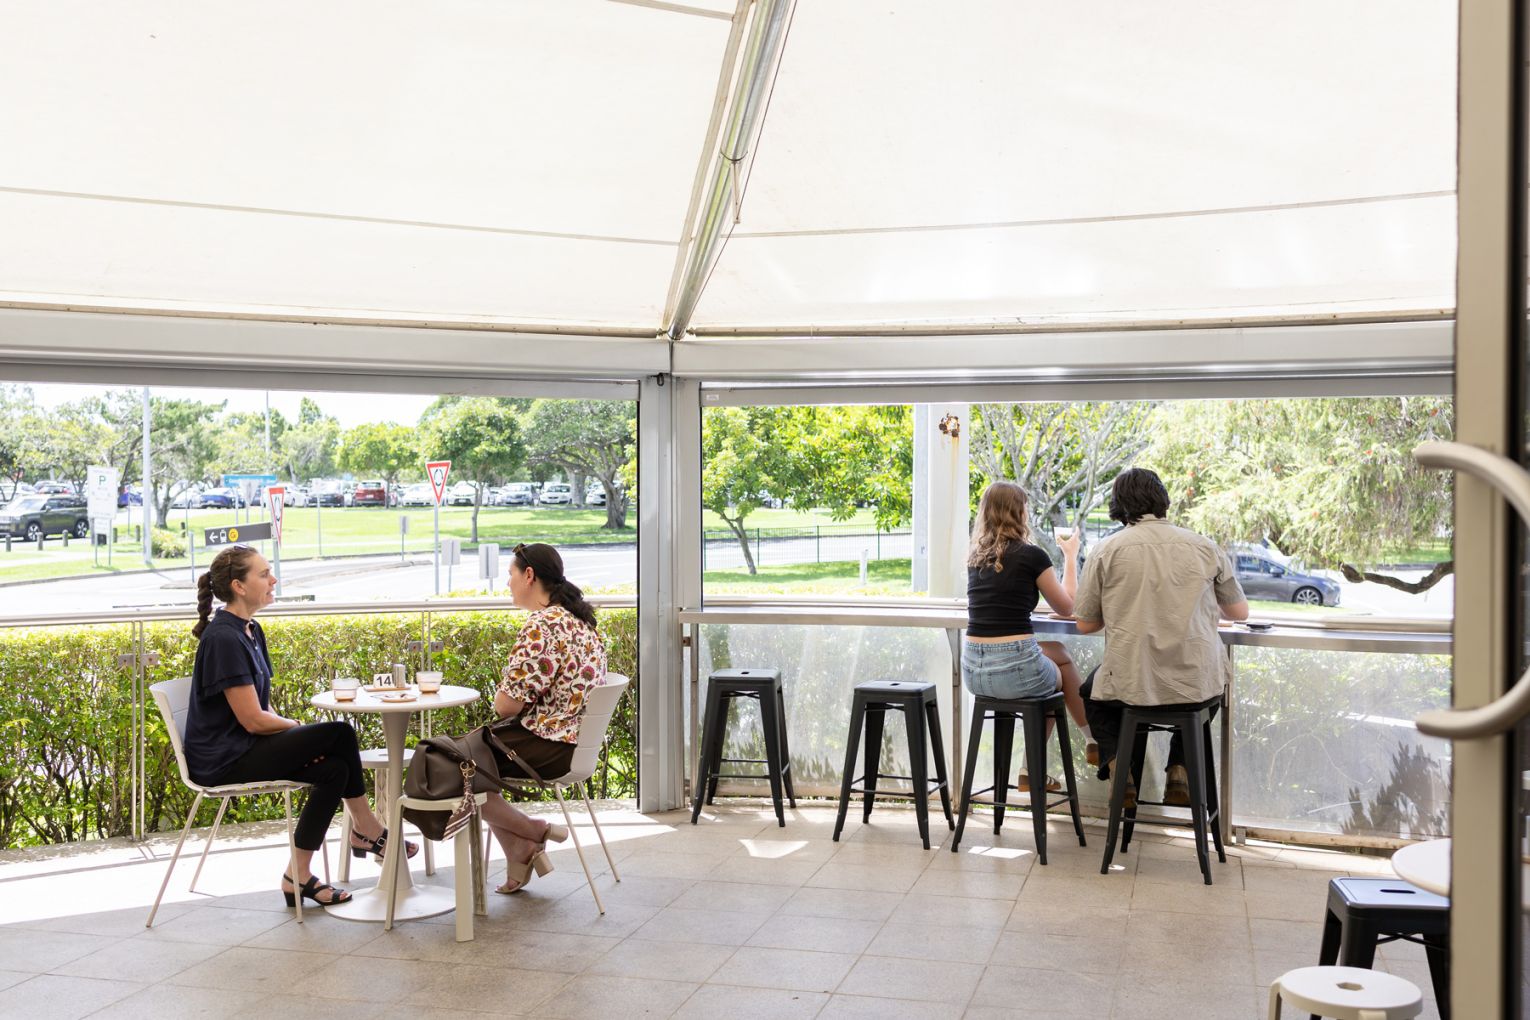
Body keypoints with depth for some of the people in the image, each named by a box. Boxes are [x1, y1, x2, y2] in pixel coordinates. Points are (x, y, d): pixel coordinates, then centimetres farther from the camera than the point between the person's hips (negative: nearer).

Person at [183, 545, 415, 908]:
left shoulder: (250, 631, 12)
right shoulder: (223, 639, -19)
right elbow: (253, 719, -21)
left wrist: (302, 740, -4)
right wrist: (300, 728, -3)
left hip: (244, 747, 9)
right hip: (224, 761, -9)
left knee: (334, 769, -10)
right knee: (339, 734, -15)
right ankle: (366, 830, 1)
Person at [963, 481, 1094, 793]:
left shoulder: (975, 556, 11)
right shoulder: (1031, 555, -6)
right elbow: (1066, 607, 8)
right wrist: (1070, 556, 19)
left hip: (973, 670, 6)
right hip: (1015, 667, -6)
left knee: (1057, 652, 31)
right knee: (1062, 667, 28)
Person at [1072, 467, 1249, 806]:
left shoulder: (1107, 550, -4)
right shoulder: (1205, 547, 0)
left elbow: (1085, 624, 1)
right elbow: (1239, 612, 10)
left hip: (1131, 686, -1)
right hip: (1197, 686, 1)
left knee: (1093, 692, 33)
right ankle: (1179, 772, 23)